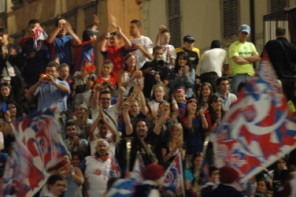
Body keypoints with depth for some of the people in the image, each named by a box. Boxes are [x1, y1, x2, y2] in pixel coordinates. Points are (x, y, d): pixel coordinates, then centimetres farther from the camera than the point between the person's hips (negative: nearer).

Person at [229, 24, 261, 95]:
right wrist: (251, 60, 1)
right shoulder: (234, 46, -2)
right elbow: (237, 60, -15)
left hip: (250, 74, 5)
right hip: (238, 74, -5)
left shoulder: (250, 45, 17)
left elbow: (257, 57, 3)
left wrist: (243, 58, -8)